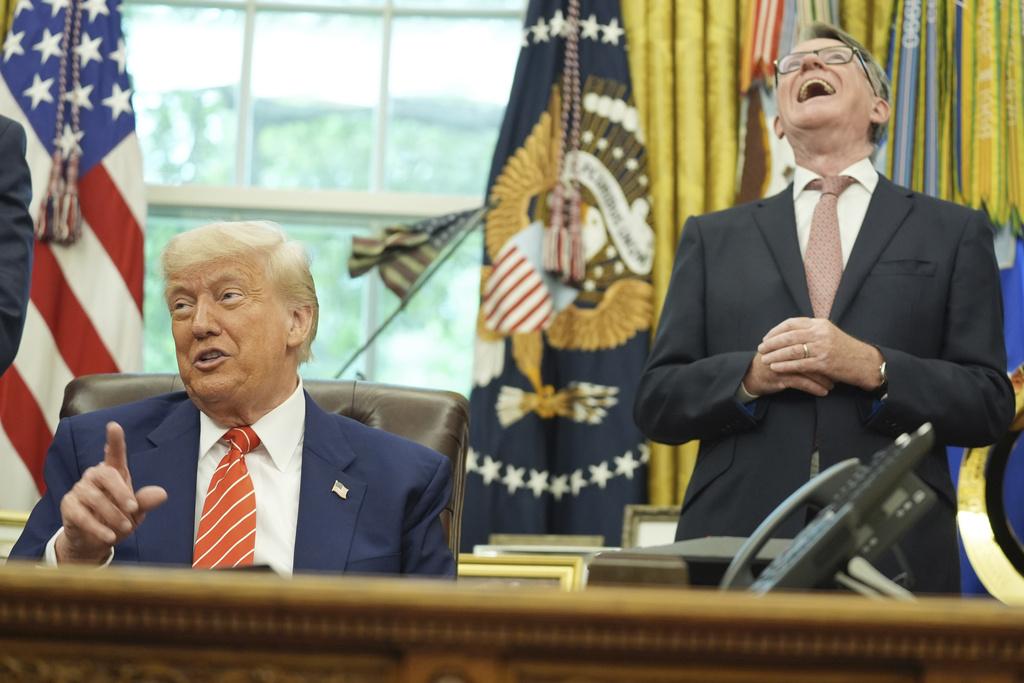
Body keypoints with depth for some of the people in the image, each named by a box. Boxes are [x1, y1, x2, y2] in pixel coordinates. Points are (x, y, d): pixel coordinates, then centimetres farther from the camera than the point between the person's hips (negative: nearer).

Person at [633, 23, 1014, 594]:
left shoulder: (954, 233, 11)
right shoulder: (714, 237, 15)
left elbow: (991, 405, 3)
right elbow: (656, 402, 9)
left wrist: (872, 368, -12)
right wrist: (752, 375, -9)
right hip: (736, 543, 1)